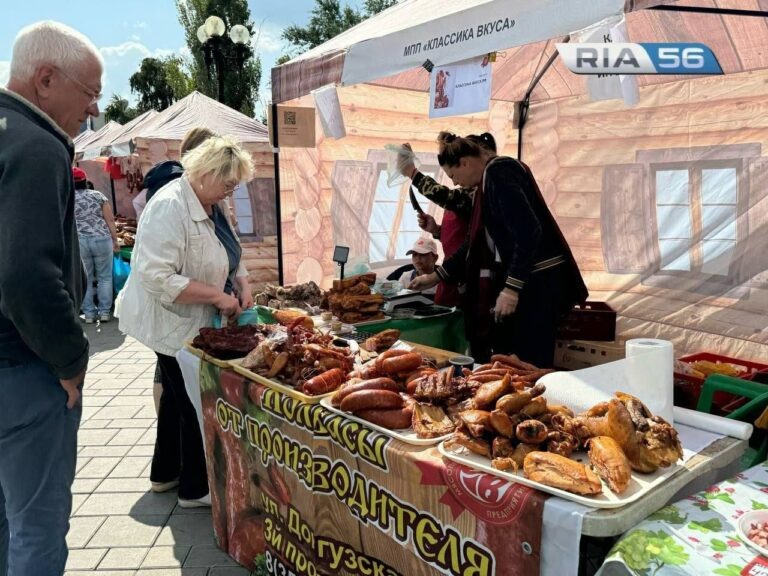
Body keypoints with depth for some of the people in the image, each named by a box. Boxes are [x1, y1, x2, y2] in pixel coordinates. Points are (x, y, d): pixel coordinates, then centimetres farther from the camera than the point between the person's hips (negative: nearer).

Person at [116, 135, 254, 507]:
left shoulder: (213, 205, 5)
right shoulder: (170, 207, -25)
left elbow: (228, 256, 17)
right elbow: (157, 277, -32)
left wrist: (242, 284, -2)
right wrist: (217, 296, -28)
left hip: (197, 323, 10)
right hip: (173, 323, -10)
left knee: (178, 396, 20)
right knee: (194, 403, 0)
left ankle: (165, 473, 38)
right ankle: (195, 488, 17)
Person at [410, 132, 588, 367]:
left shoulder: (499, 173, -12)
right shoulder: (490, 178, 18)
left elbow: (529, 232, -23)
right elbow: (478, 242, 23)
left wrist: (511, 288, -23)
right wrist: (437, 276, 22)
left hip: (536, 280, -10)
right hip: (520, 279, 10)